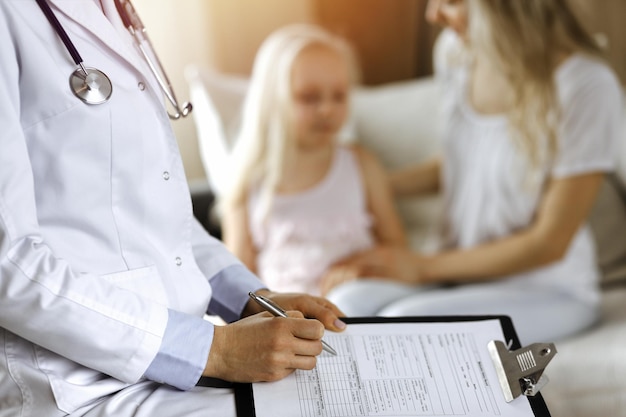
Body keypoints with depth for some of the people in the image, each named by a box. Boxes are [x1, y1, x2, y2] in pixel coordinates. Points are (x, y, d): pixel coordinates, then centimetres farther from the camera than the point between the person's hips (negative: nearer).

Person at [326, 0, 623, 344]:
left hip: (548, 290, -5)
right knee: (345, 303, -23)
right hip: (460, 276, 5)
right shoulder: (456, 50, -1)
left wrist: (425, 267, -12)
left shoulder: (587, 87, -20)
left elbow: (549, 243, -15)